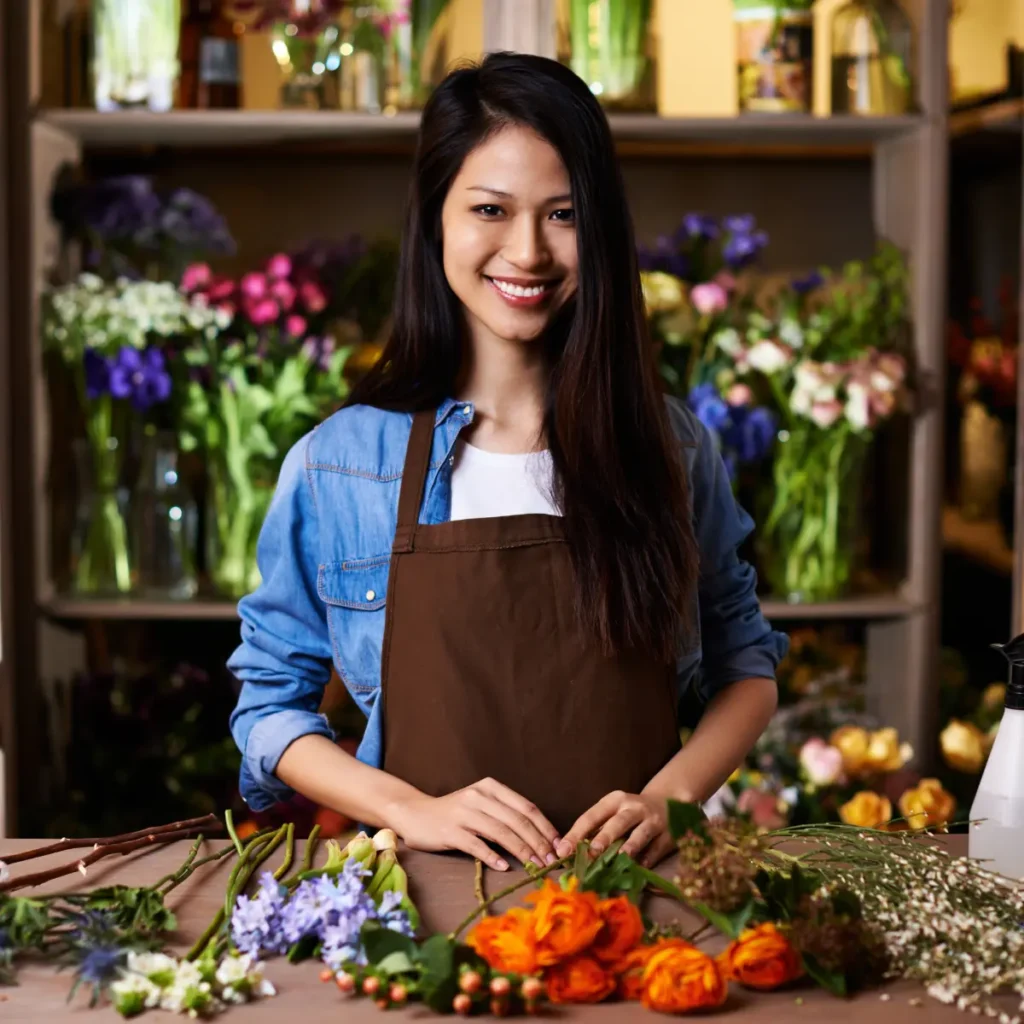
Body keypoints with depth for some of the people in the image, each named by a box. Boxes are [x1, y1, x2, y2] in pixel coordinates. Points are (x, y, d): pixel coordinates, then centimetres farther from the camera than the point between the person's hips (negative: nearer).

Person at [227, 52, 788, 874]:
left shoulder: (669, 446, 6)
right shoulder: (336, 464, 2)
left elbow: (745, 662, 14)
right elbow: (270, 702, 7)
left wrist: (667, 797, -4)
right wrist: (414, 811, -8)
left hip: (631, 882, 1)